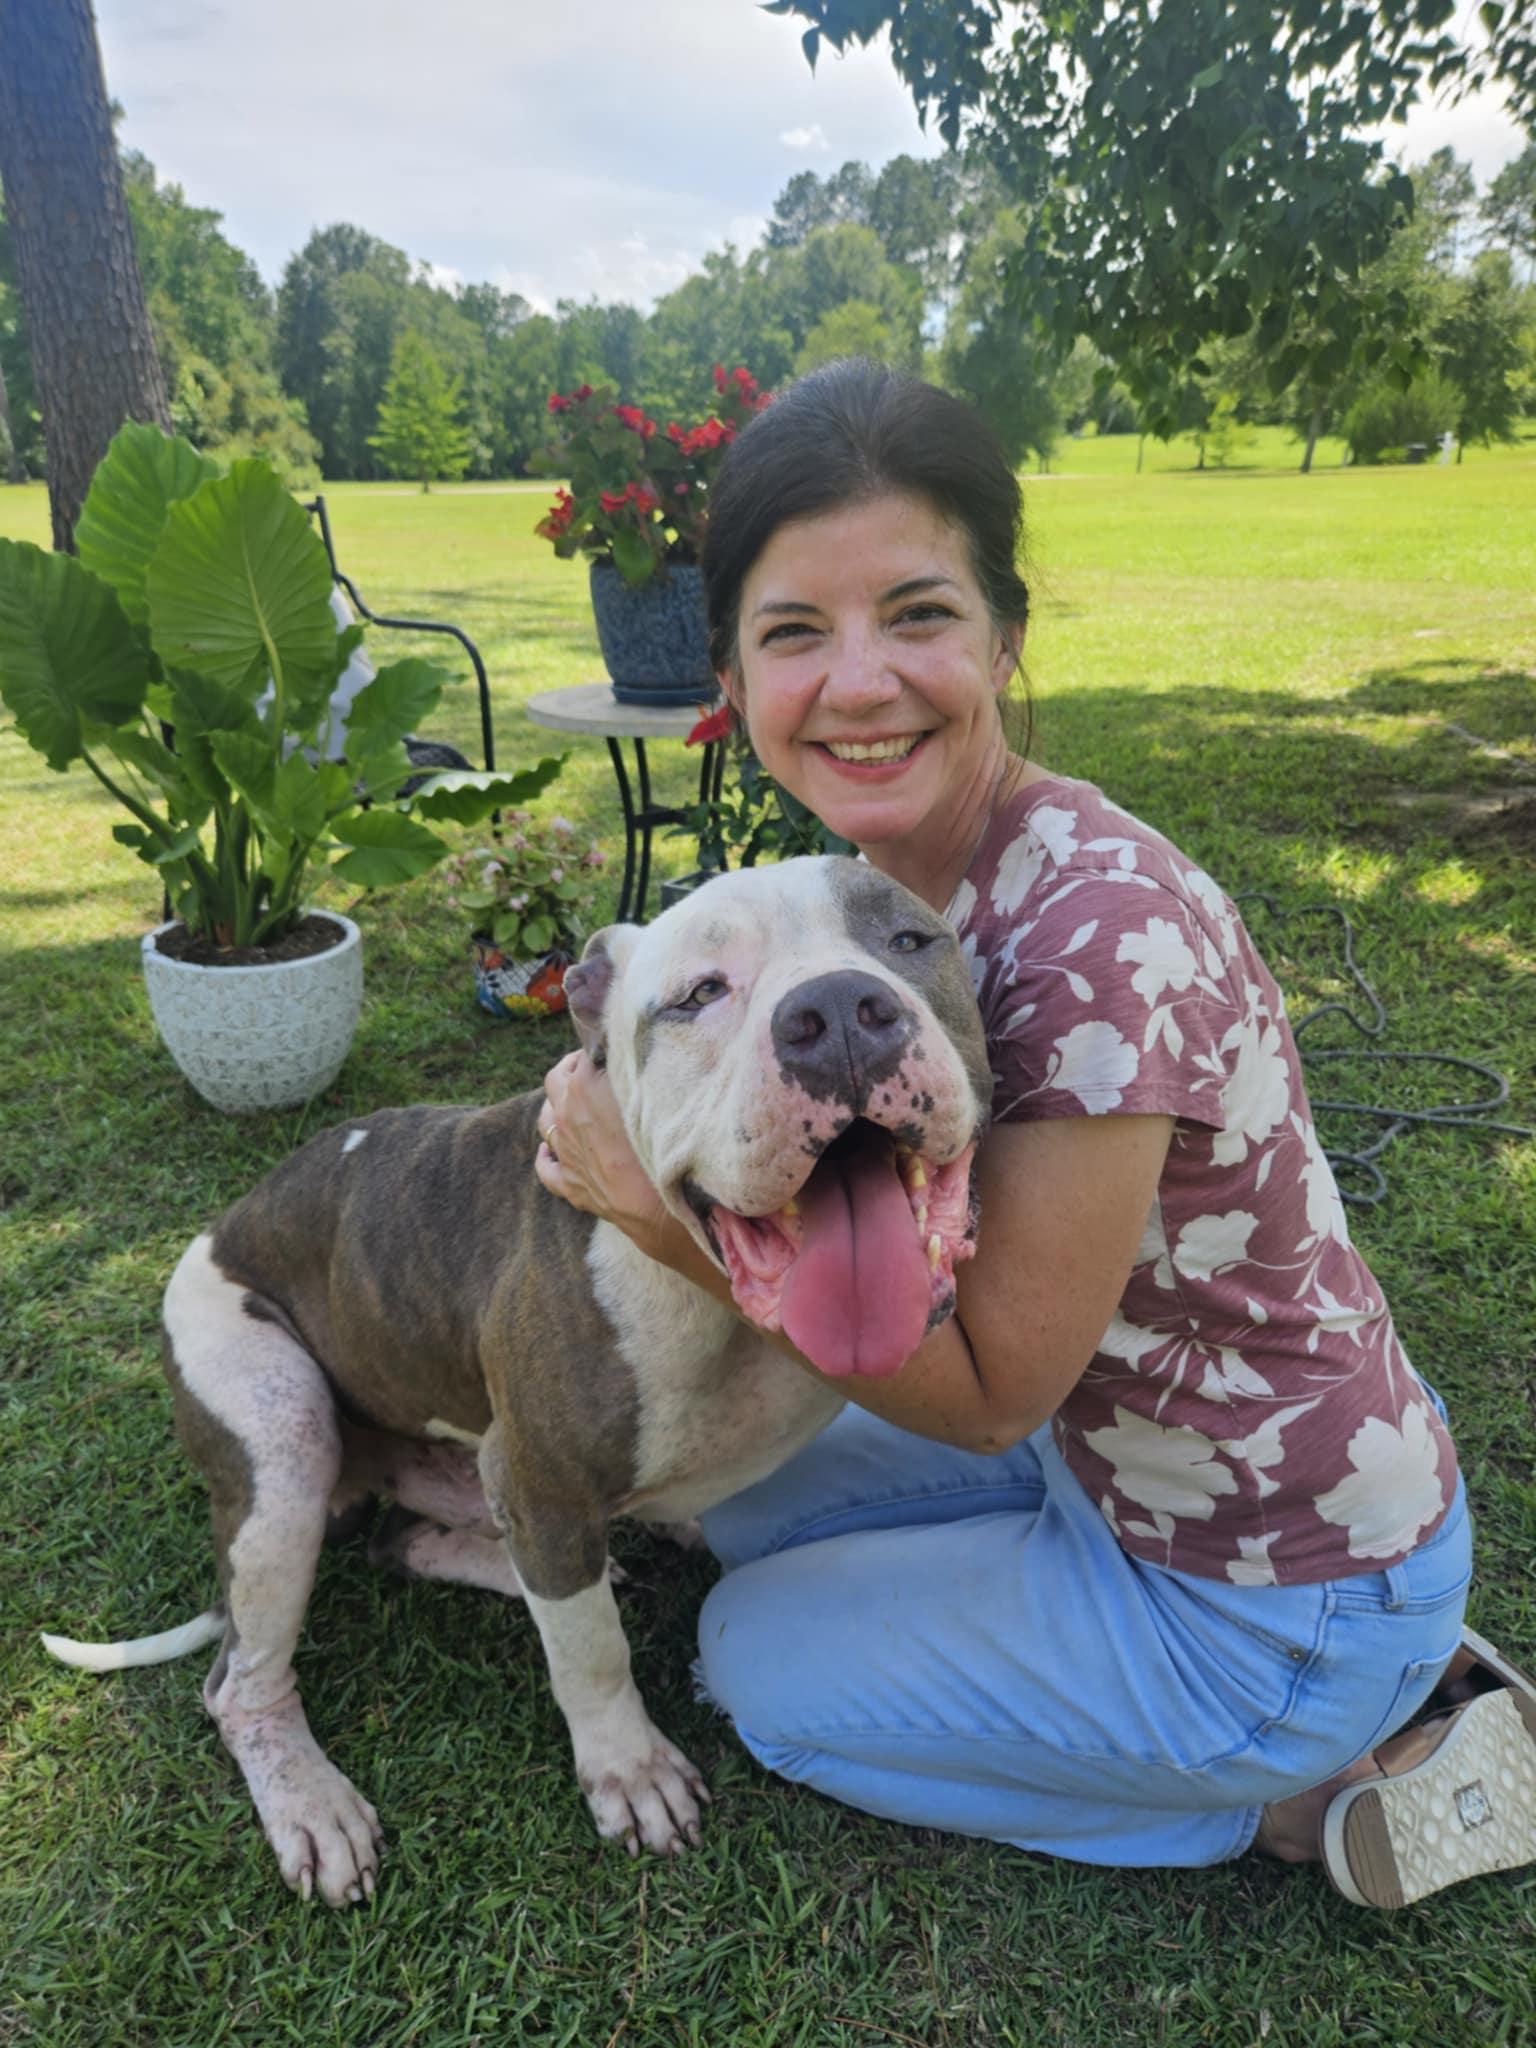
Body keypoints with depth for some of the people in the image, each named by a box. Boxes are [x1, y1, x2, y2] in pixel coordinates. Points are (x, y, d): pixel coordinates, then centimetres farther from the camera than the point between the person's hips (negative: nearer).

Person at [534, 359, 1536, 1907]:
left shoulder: (1099, 929, -33)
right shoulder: (918, 875, -6)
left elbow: (992, 1389, -24)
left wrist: (678, 1221, -28)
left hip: (1268, 1602, -7)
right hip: (1116, 1448, 7)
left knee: (757, 1658, 6)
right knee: (755, 1502, 20)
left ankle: (1302, 1798, 12)